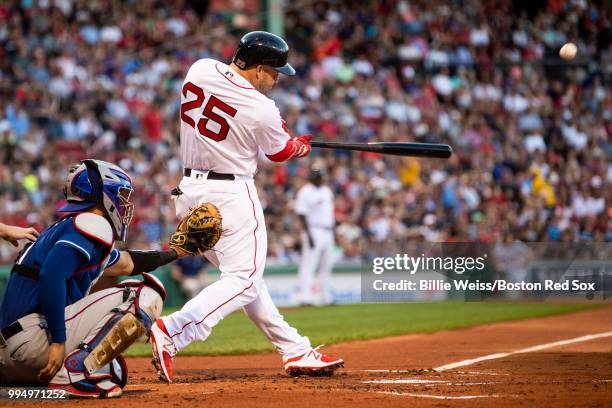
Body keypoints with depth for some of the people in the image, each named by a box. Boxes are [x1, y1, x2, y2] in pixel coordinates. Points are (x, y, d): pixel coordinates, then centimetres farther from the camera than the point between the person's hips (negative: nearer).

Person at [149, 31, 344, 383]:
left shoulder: (200, 70, 0)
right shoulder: (262, 111, -16)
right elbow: (280, 152, 5)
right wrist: (302, 145, 28)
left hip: (189, 191, 8)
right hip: (232, 194, -8)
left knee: (244, 275, 15)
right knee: (243, 280, -7)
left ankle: (296, 352, 21)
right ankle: (170, 332, -25)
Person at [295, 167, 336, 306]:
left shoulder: (327, 191, 16)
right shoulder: (305, 192, -9)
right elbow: (302, 215, -14)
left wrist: (332, 231, 17)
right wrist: (308, 235, -21)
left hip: (328, 232, 8)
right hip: (313, 231, -8)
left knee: (327, 266, 10)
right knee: (308, 265, -11)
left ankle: (326, 298, 15)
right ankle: (305, 297, -15)